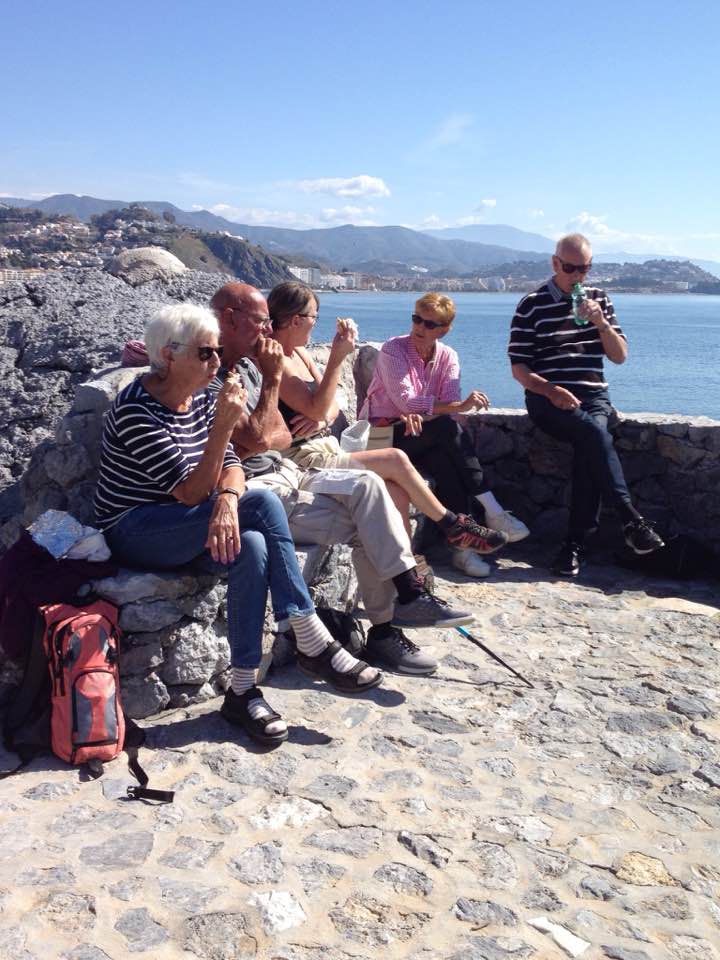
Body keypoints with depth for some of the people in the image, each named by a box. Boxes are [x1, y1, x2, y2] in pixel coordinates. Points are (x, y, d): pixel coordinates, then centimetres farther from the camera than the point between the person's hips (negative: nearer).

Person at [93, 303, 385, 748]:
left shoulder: (202, 397, 4)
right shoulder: (136, 410, -19)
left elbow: (230, 465, -4)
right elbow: (191, 493, -23)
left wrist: (228, 500, -27)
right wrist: (223, 425, -31)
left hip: (182, 526, 6)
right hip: (134, 532, -6)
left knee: (251, 547, -27)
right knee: (263, 504, -25)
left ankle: (244, 691, -21)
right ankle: (316, 645, -20)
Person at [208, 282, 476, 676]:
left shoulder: (247, 366, 15)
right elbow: (256, 439, -20)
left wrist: (258, 441, -8)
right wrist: (272, 379, -12)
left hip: (283, 471, 8)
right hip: (255, 488, -8)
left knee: (366, 484, -15)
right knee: (367, 529, -18)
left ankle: (409, 592, -17)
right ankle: (384, 630, -7)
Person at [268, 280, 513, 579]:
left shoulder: (298, 353, 15)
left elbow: (329, 408, 12)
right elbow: (317, 409, -21)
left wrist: (321, 419, -11)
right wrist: (337, 358, -20)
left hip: (327, 448, 8)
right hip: (306, 458, -8)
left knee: (396, 492, -11)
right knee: (396, 459, -12)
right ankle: (454, 526, 4)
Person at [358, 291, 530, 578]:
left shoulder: (448, 357, 6)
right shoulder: (392, 349, -9)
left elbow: (449, 407, -9)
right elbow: (405, 400, -23)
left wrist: (419, 415, -30)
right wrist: (458, 406, -31)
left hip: (421, 438, 4)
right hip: (382, 434, -4)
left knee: (447, 462, -33)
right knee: (447, 428, -32)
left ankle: (463, 546, -32)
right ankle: (491, 511, -33)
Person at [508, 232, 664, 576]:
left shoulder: (599, 299, 15)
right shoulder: (532, 305, 3)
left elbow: (620, 357, 12)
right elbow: (518, 367, 0)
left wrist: (601, 322, -5)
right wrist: (551, 391, -17)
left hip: (593, 396, 3)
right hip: (547, 398, -2)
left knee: (588, 444, -31)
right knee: (595, 433, -34)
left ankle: (576, 541, -29)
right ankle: (631, 521, -33)